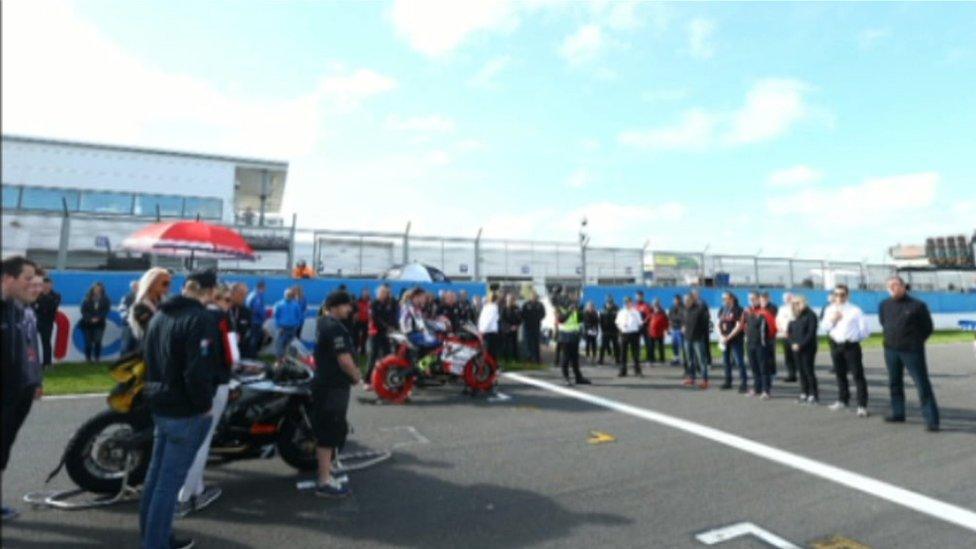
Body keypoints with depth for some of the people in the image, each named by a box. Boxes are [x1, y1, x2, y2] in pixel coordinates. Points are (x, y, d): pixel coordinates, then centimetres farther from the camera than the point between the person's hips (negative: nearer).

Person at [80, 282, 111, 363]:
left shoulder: (105, 300, 1)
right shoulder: (87, 299, 2)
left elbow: (106, 310, -4)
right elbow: (83, 311, -3)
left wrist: (98, 318, -18)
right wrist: (90, 319, -16)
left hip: (99, 324, -1)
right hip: (87, 324, 1)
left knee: (97, 341, -12)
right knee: (88, 342, 3)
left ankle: (97, 358, -1)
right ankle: (88, 359, 15)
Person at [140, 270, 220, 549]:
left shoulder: (159, 315, 9)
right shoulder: (200, 319, -19)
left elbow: (149, 358, 18)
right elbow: (198, 371, -25)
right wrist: (205, 405, -12)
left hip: (159, 406, 9)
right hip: (186, 411, -9)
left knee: (156, 472, 19)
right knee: (170, 479, 1)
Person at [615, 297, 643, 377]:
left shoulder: (635, 312, 3)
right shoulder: (621, 312, 10)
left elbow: (640, 323, 5)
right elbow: (617, 322, 15)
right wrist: (621, 328, 0)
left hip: (634, 334, -2)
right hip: (624, 334, 3)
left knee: (635, 353, 2)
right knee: (623, 353, 5)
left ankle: (637, 371, 10)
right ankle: (623, 371, 12)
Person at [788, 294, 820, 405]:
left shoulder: (810, 315, -7)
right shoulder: (795, 317, 13)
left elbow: (811, 333, -14)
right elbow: (789, 332, 14)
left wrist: (800, 345, -17)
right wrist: (792, 343, -3)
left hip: (808, 349, -6)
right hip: (796, 349, 6)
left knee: (809, 371, -5)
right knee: (801, 371, 9)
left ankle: (813, 395, 3)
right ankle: (804, 394, 14)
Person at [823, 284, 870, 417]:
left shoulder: (855, 310, -6)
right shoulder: (830, 310, 8)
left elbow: (864, 330, -4)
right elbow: (825, 327, 7)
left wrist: (853, 337, 0)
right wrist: (833, 320, -9)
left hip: (851, 345, -5)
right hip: (836, 346, 5)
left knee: (858, 375, -6)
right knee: (840, 374, 17)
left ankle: (862, 405, -3)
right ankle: (843, 400, 31)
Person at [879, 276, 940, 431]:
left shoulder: (917, 305, -7)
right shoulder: (884, 305, 6)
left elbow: (927, 328, 1)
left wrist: (915, 342, 3)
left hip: (912, 351, -5)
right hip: (891, 350, 5)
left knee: (923, 385, -3)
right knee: (894, 383, 13)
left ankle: (932, 420, 1)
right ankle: (898, 413, 25)